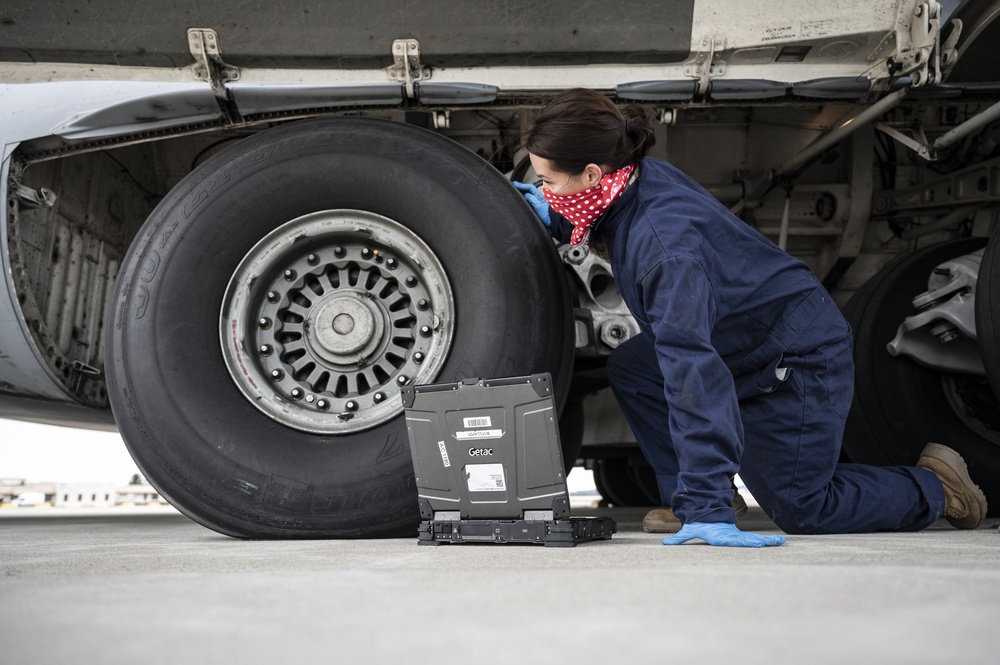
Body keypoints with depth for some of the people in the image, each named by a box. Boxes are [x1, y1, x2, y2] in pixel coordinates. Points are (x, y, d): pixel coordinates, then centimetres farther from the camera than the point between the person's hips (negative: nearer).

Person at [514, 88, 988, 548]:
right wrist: (555, 218, -2)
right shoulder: (642, 178, -10)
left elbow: (692, 366, -44)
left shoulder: (663, 239, -37)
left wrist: (709, 506, -47)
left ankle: (931, 486, 21)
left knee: (801, 509, 0)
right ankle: (687, 498, 4)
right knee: (629, 370, -2)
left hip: (801, 356, -9)